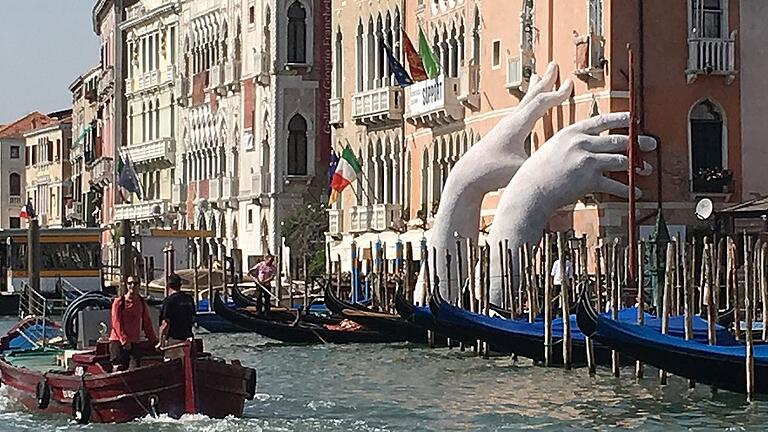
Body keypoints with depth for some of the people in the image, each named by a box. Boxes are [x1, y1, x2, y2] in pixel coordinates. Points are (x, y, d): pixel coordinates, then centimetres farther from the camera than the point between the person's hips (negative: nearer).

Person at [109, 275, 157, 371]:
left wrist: (154, 341, 11)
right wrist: (124, 340, -14)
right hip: (118, 341, -3)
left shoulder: (142, 303, 12)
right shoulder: (119, 302, 1)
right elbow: (116, 323, -6)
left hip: (134, 342, 3)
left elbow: (147, 324, 16)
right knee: (119, 368, -13)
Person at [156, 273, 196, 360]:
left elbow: (165, 324, -15)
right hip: (187, 336, 7)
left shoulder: (168, 301, -12)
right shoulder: (189, 299, 8)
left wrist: (161, 342, -9)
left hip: (173, 339, -7)